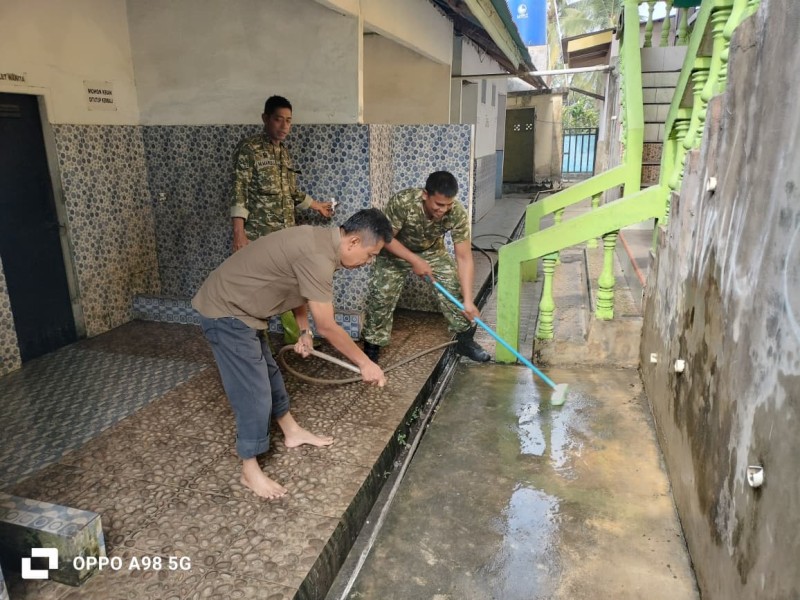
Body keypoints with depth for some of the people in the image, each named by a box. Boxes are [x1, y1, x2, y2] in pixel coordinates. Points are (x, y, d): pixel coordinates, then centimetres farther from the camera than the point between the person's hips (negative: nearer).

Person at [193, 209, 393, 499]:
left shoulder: (319, 240, 3)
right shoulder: (317, 256, -28)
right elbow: (327, 326, -23)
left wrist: (304, 331, 13)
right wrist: (365, 363, -13)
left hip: (236, 307, 10)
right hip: (226, 313, -10)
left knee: (269, 373, 22)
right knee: (254, 393, -4)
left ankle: (292, 431, 41)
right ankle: (250, 470, 14)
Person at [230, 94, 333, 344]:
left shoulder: (284, 152, 14)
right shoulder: (248, 148, -8)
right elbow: (239, 194, -14)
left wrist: (317, 206, 35)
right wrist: (239, 234, -21)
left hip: (287, 235, 7)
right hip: (260, 236, -7)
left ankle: (296, 338, 28)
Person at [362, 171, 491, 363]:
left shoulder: (457, 213, -31)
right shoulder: (402, 202, -38)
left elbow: (464, 258, -27)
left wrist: (468, 300, -31)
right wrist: (414, 260, -31)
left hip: (433, 251, 2)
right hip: (396, 251, -2)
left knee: (455, 288, -11)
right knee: (381, 295, -13)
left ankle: (465, 339, 9)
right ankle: (372, 345, 8)